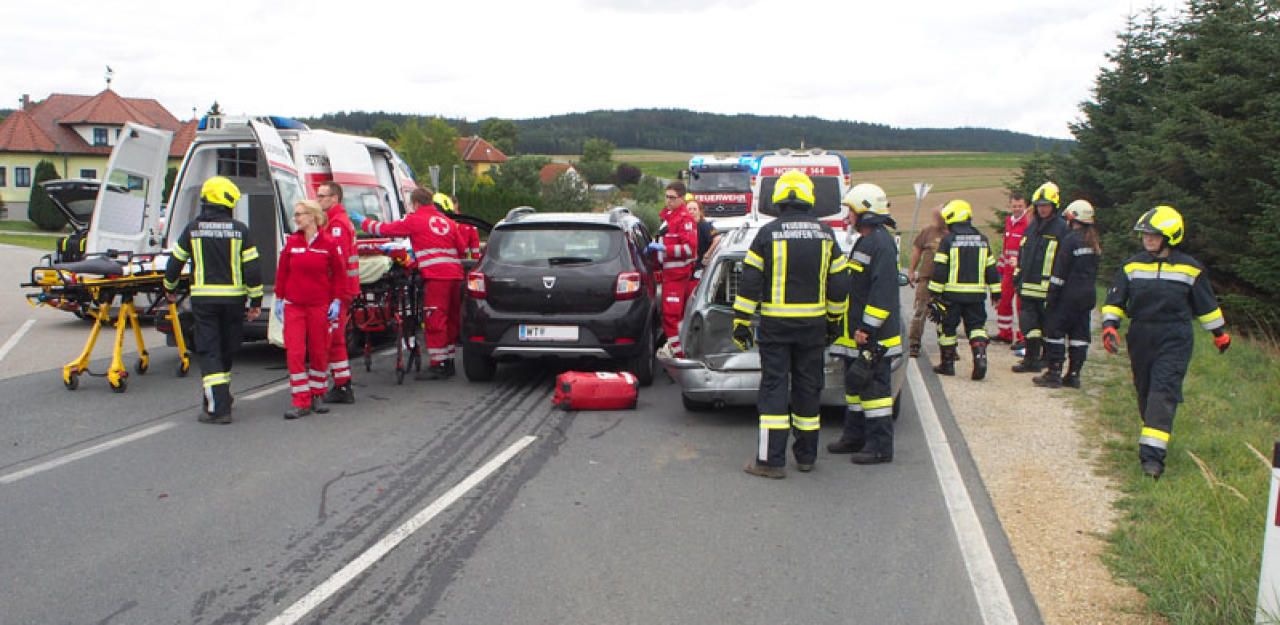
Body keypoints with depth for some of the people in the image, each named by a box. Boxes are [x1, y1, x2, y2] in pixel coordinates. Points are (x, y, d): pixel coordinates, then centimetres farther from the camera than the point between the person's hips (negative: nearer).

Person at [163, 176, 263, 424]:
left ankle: (218, 407, -8)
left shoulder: (193, 228, 0)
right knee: (227, 350, 16)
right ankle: (220, 394, 32)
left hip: (203, 299, 0)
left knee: (209, 352, 0)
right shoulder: (239, 230, -4)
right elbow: (252, 267, -6)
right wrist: (256, 301, 1)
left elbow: (175, 261, 9)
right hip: (233, 299, 0)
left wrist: (169, 288, 26)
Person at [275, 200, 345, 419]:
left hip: (320, 306, -1)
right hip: (294, 306, 2)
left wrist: (336, 301, -2)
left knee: (319, 352, 7)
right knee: (294, 352, -5)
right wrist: (279, 299, 7)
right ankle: (301, 403, -1)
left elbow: (339, 274, 2)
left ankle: (316, 396, 23)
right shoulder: (291, 242, 4)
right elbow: (282, 272, 9)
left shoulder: (329, 243, -3)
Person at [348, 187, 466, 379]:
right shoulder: (447, 221, 18)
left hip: (436, 276, -7)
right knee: (449, 319, 13)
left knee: (435, 321, -4)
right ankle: (448, 362, 20)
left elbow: (385, 229, 7)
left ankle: (438, 365, -5)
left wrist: (362, 221, 23)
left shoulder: (414, 220, 2)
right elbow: (462, 249, 20)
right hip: (455, 275, 7)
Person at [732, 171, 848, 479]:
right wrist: (833, 321, 18)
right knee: (808, 387, 12)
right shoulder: (825, 234, 3)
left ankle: (771, 459, -4)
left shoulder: (767, 233, -6)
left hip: (776, 325, -3)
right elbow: (839, 285, 8)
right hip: (813, 325, 3)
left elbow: (750, 283, -7)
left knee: (774, 386, -1)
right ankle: (806, 456, 21)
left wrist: (741, 323, -2)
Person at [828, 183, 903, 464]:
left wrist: (868, 328, -23)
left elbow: (883, 291, -22)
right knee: (855, 385, 17)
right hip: (855, 334, 10)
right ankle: (854, 437, 27)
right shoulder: (864, 241, 17)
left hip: (874, 335, -10)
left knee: (874, 387, -5)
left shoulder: (882, 243, -16)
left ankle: (880, 446, 1)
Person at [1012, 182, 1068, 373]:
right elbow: (1022, 252, 23)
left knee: (1047, 323, 3)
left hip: (1047, 287, -6)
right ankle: (1031, 359, 13)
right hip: (1028, 285, 6)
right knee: (1028, 321, 6)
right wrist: (1017, 275, 18)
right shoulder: (1032, 225, 15)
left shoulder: (1061, 228, -6)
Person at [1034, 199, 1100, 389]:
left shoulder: (1071, 239, -13)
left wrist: (1052, 295, -12)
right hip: (1088, 294, 8)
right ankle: (1073, 375, 10)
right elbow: (1094, 270, 16)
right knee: (1079, 334, 8)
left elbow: (1061, 271, -14)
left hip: (1069, 295, -7)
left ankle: (1054, 373, -3)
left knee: (1055, 330, -1)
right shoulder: (1094, 241, 10)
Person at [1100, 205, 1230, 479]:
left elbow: (1206, 303, 11)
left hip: (1174, 341, -3)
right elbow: (1115, 299, 6)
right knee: (1145, 391, 12)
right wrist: (1110, 326, -8)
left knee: (1164, 393, -14)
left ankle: (1152, 454, -20)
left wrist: (1220, 332, 19)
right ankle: (1155, 433, 34)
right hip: (1140, 339, 3)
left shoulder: (1190, 269, 0)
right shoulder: (1132, 266, 4)